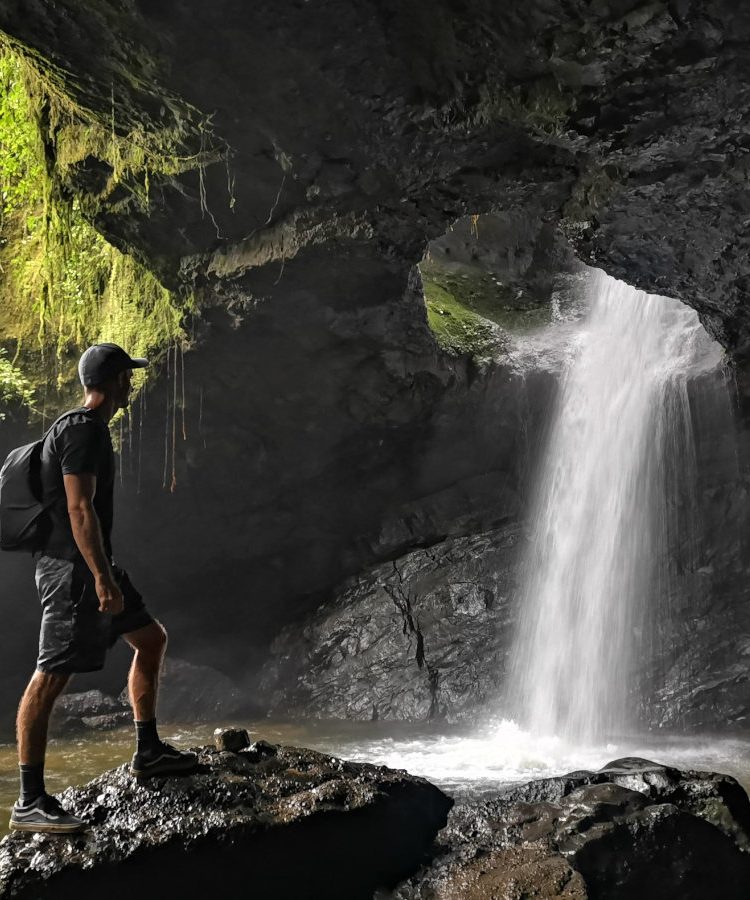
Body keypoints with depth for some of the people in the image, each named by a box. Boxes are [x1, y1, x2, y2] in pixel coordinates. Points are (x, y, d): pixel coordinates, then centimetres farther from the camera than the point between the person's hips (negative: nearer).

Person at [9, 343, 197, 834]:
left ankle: (148, 752, 27)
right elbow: (79, 508, -24)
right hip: (74, 569, -11)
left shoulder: (89, 428, 16)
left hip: (91, 566, 11)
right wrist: (103, 578, -26)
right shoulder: (83, 429, -16)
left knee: (151, 637, 18)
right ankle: (30, 803, -1)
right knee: (50, 678, -7)